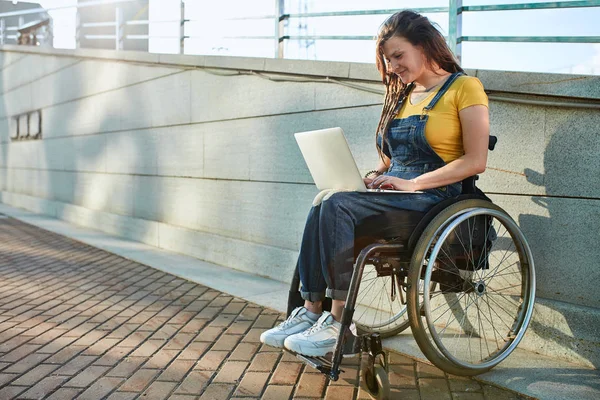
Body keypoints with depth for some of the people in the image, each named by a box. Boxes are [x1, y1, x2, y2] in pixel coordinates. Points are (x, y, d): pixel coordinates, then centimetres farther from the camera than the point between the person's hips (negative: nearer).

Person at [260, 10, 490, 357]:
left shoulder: (464, 87, 1)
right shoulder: (402, 95, 24)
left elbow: (476, 161, -10)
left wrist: (412, 183, -17)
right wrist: (375, 176, 3)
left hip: (435, 197, -7)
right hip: (393, 193, 7)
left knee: (338, 207, -29)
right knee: (323, 206, -23)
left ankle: (338, 322, -25)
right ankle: (311, 311, -25)